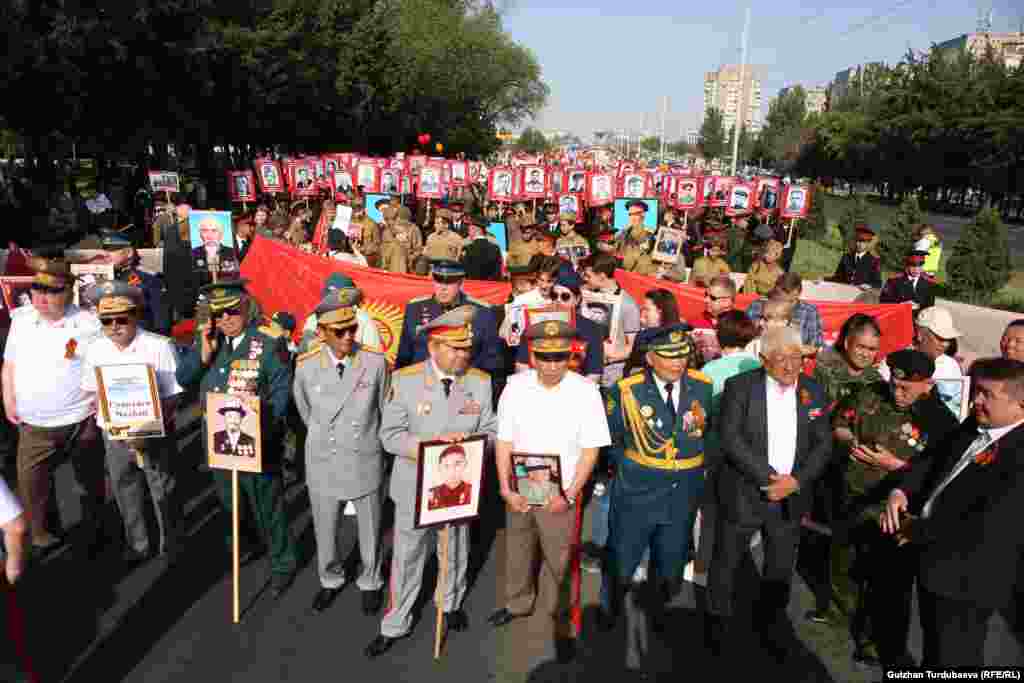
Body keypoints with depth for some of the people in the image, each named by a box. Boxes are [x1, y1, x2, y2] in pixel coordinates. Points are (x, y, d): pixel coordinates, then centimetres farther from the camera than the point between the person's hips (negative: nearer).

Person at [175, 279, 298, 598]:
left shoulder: (268, 343, -13)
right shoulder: (207, 340, 5)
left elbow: (282, 389, -15)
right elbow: (183, 379, 1)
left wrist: (263, 426, -26)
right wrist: (205, 351, -15)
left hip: (257, 443, -6)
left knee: (268, 506, 5)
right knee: (229, 502, 24)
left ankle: (282, 564, 23)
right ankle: (239, 549, 47)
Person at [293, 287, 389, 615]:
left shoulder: (376, 362, -17)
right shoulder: (305, 365, -12)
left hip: (365, 462, -1)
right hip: (322, 461, 1)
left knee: (370, 529, 17)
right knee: (324, 530, 20)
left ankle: (370, 582, 41)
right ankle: (331, 580, 46)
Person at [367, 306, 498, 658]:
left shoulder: (481, 381, -7)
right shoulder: (404, 379, -13)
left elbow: (491, 431, -2)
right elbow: (390, 435, -13)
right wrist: (428, 446, -27)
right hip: (415, 486, -2)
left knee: (456, 553, 22)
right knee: (406, 558, 13)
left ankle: (451, 605, 49)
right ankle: (395, 625, 33)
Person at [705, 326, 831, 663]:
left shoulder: (813, 391, 2)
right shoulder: (740, 386, -10)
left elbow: (823, 444, 2)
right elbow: (730, 439, -16)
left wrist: (796, 481, -12)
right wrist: (769, 478, -19)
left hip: (791, 496, 3)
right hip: (743, 493, -3)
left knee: (781, 569, 15)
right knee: (726, 563, 12)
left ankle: (770, 627, 38)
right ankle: (718, 623, 35)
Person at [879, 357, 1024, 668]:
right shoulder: (973, 427, 0)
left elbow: (984, 526, -31)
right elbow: (931, 460, 8)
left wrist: (917, 531, -19)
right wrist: (900, 490, -12)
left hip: (965, 578, -8)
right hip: (935, 563, 8)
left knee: (954, 659, 14)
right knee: (934, 647, 29)